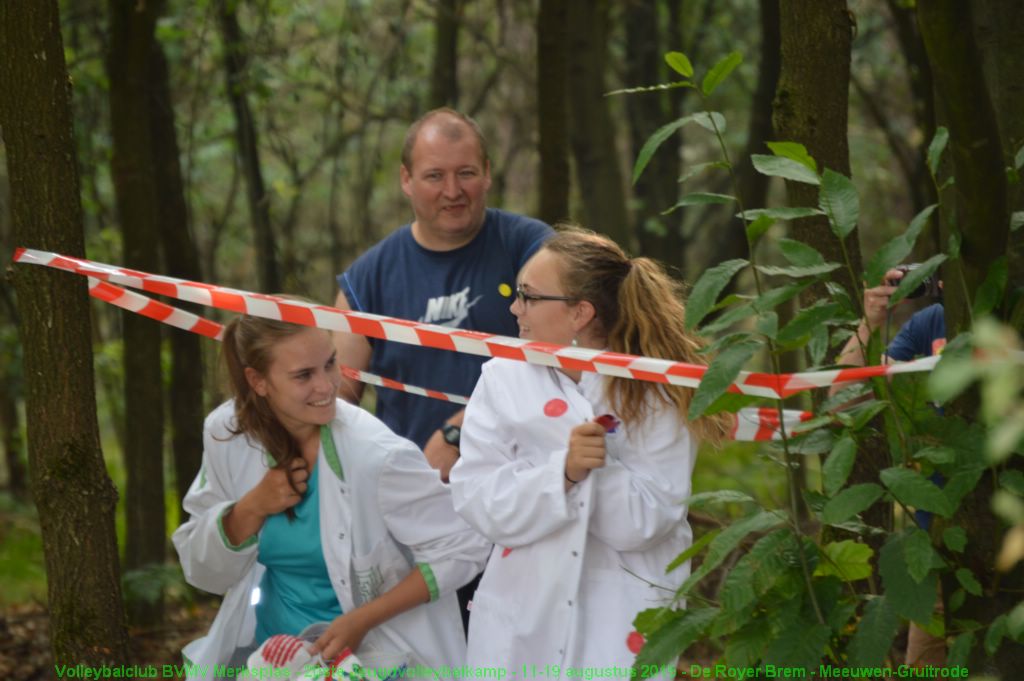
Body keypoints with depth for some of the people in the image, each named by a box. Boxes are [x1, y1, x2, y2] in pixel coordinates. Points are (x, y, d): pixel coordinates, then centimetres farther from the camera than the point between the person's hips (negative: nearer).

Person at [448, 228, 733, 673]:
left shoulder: (656, 392, -6)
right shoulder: (504, 379, -2)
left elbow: (642, 524, -11)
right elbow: (477, 503, -11)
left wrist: (599, 471, -27)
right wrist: (562, 471, -26)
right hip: (521, 620, 2)